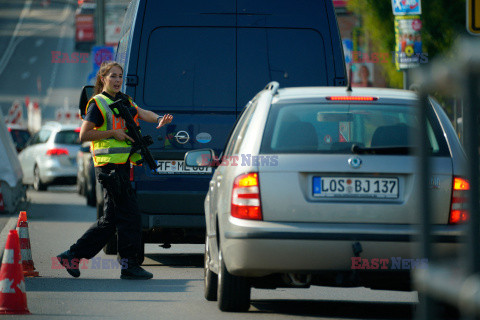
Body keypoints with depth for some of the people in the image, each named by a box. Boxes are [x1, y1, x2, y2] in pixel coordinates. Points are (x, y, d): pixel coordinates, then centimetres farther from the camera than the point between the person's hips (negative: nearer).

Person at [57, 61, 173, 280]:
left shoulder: (124, 101, 19)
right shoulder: (98, 104, -5)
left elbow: (143, 113, 7)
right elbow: (84, 134, -9)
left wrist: (159, 120, -14)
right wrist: (113, 133, -14)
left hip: (122, 165, 9)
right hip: (109, 166, -9)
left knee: (110, 220, 9)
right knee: (128, 215, -10)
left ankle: (72, 256, 14)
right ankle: (130, 265, -6)